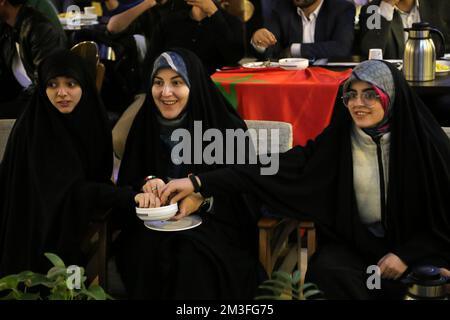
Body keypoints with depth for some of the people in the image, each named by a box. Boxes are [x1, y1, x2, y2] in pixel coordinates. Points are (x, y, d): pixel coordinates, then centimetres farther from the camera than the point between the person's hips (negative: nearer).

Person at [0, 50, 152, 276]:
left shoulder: (91, 121, -2)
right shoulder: (32, 129, -18)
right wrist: (130, 197, -39)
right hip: (38, 238, -4)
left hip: (79, 233, 4)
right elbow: (71, 189, -28)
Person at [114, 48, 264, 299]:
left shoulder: (228, 127, -7)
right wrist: (146, 184, -17)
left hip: (215, 224, -3)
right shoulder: (144, 125, 4)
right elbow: (127, 185, 7)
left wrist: (202, 199, -24)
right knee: (146, 252, -29)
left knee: (190, 257, -33)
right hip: (155, 224, 3)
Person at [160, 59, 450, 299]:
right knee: (327, 269, -29)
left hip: (418, 245, -1)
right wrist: (200, 183, -23)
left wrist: (406, 254, -14)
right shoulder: (336, 140, -7)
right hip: (355, 242, 2)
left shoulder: (426, 143, -11)